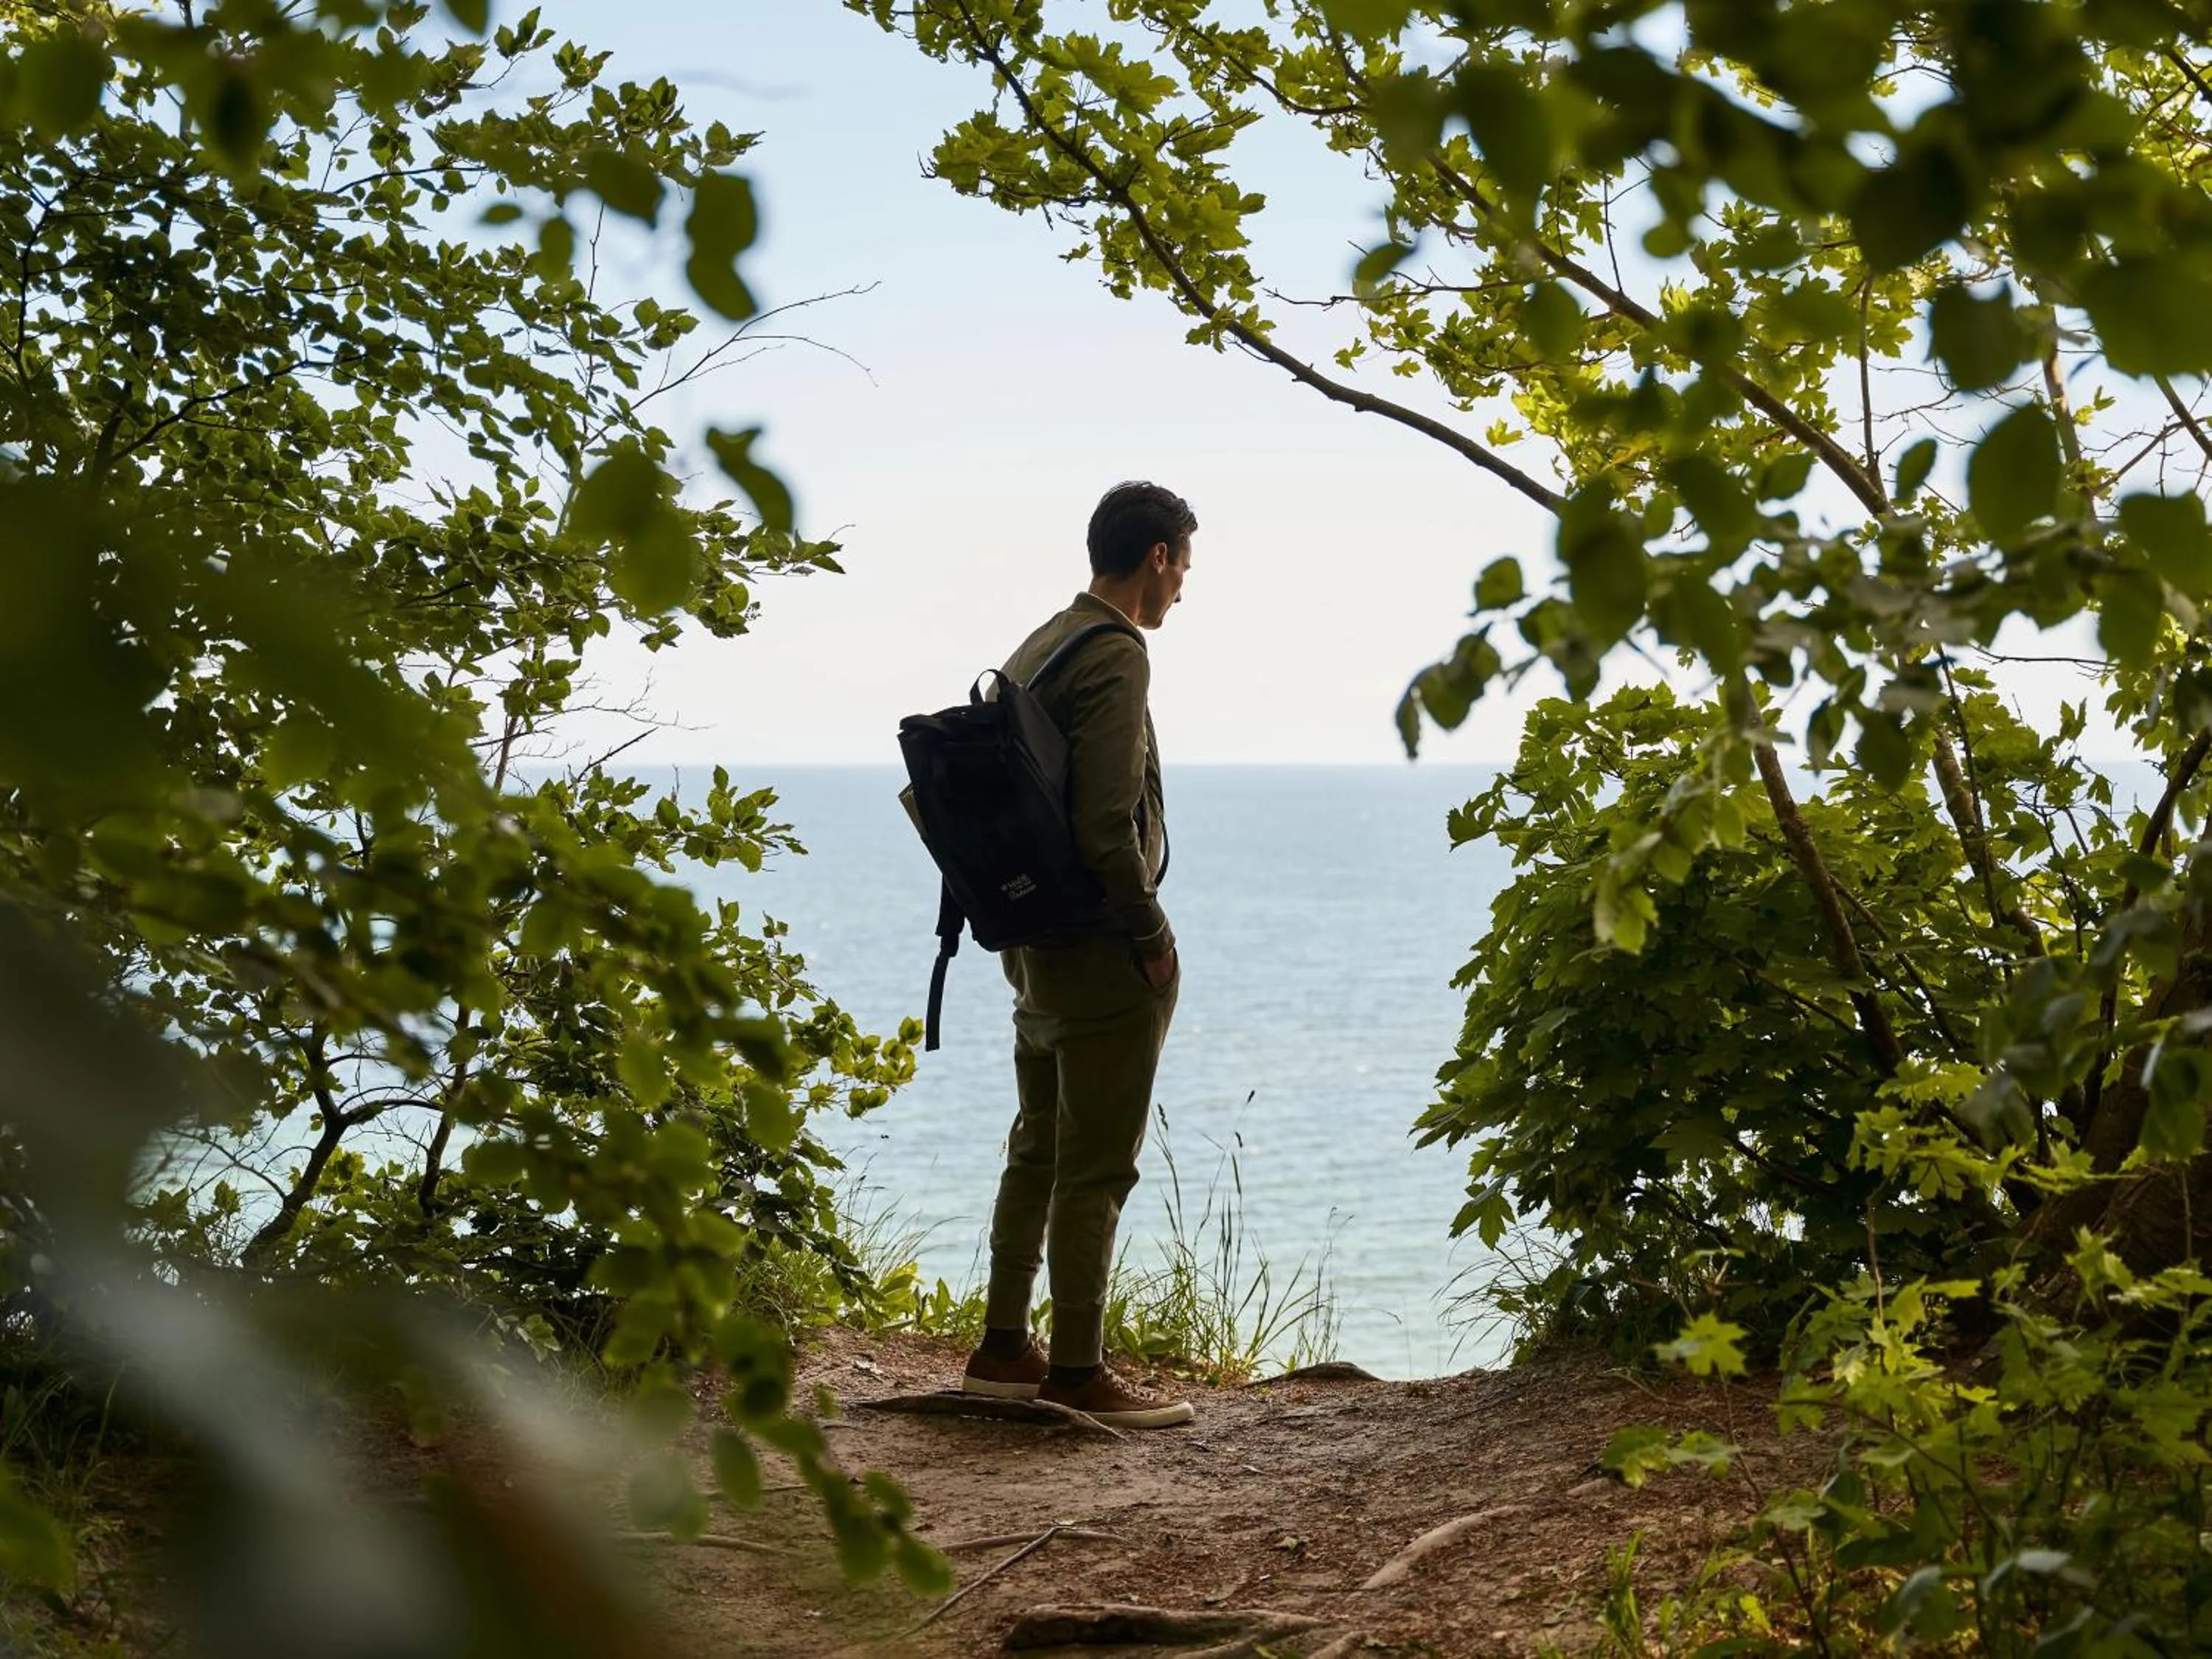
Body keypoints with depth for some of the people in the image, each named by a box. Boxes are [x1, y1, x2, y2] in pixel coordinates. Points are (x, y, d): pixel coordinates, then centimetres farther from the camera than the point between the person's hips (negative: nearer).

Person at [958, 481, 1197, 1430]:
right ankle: (1078, 1371, 2)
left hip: (1035, 948, 10)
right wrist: (1153, 940, -14)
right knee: (1095, 1171, -3)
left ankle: (1002, 1350, 23)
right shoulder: (1115, 657, -16)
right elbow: (1107, 825, -23)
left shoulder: (1035, 650, 13)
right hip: (1104, 957, -9)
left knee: (1039, 1151, 17)